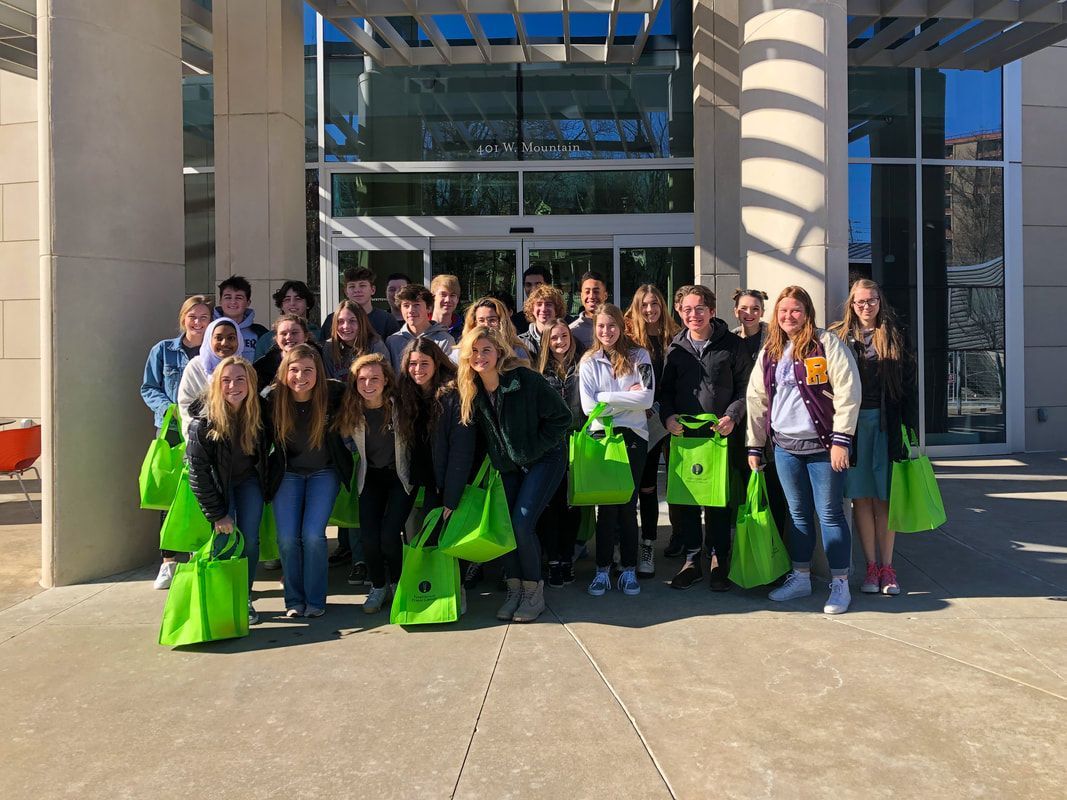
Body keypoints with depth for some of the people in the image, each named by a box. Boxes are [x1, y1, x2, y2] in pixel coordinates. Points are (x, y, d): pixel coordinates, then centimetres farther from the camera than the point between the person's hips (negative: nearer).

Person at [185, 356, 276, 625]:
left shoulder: (259, 412, -19)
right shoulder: (204, 421, -27)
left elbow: (265, 452, -1)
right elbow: (197, 471, -21)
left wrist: (268, 487, -2)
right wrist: (217, 514, -19)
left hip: (249, 479, 2)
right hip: (217, 483, -2)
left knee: (250, 539, -5)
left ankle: (245, 598, 12)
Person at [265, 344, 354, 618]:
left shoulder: (332, 394, -21)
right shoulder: (273, 398, -17)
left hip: (324, 472, -1)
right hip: (287, 472, 1)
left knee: (313, 535, -12)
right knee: (287, 538, -7)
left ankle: (315, 600, 6)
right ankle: (294, 600, 13)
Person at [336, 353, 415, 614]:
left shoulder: (399, 404, -18)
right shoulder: (350, 410, -9)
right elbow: (348, 443, 10)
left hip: (401, 475, -3)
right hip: (371, 476, 3)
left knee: (389, 534, -15)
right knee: (368, 536, -11)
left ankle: (397, 583, 14)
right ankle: (378, 587, 15)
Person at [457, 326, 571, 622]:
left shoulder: (526, 380, -23)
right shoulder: (470, 390, -6)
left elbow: (561, 417, -17)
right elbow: (476, 431, 9)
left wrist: (533, 450, -17)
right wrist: (493, 456, 1)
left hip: (543, 459, -5)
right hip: (507, 464, 6)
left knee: (522, 523, -15)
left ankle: (534, 591, 3)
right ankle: (514, 589, 15)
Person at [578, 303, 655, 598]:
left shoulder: (638, 356, 2)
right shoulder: (589, 361, 4)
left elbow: (647, 398, -9)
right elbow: (589, 406, -7)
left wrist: (607, 398, -8)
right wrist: (627, 397, -9)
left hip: (633, 437, 0)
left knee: (628, 504, 5)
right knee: (606, 504, 3)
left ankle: (629, 569, 16)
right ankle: (602, 569, 13)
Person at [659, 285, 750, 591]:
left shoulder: (732, 345, 2)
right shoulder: (675, 349, 10)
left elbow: (745, 387, 2)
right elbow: (665, 390, 14)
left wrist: (732, 417, -12)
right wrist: (668, 416, -4)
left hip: (721, 436, -3)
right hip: (683, 435, 3)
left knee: (719, 500, 3)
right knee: (683, 499, 6)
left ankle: (720, 562, 16)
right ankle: (692, 560, 19)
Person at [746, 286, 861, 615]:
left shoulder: (827, 343, -6)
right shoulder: (769, 352, 11)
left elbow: (848, 392, -11)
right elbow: (757, 399, 14)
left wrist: (841, 439, -15)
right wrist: (754, 446, 13)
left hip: (822, 445, -5)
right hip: (784, 446, 5)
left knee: (830, 514, 0)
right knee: (798, 514, 14)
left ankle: (840, 584, 12)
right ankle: (800, 578, 26)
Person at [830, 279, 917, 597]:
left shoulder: (894, 336, 6)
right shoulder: (839, 336, 7)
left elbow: (908, 383, 5)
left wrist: (910, 425, -2)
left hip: (887, 422, 0)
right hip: (852, 421, 0)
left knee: (884, 496, 3)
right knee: (860, 496, 3)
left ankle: (887, 566, 11)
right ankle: (871, 566, 11)